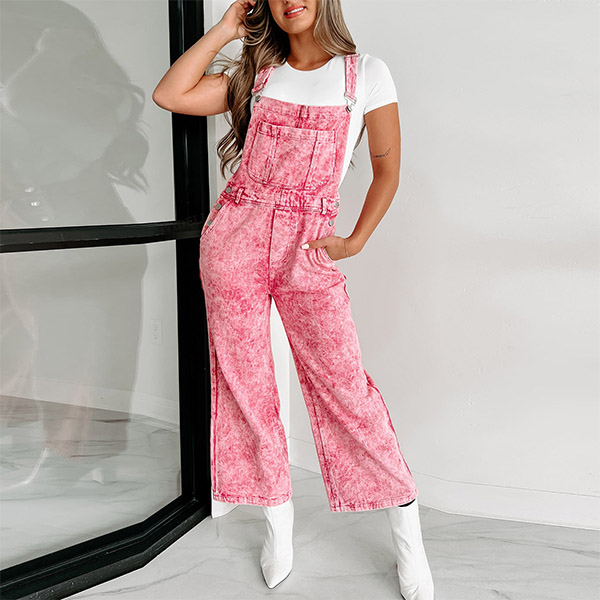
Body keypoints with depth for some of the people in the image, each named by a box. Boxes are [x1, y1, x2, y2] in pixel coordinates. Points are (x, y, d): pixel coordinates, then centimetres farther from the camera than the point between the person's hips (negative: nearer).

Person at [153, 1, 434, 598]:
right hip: (235, 237, 3)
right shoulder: (255, 73, 13)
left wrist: (356, 241, 1)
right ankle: (278, 520, 20)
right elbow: (169, 95, 3)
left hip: (308, 248, -2)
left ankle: (407, 536, 7)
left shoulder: (367, 73, 6)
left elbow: (388, 170, 9)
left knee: (342, 382, -7)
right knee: (244, 378, 3)